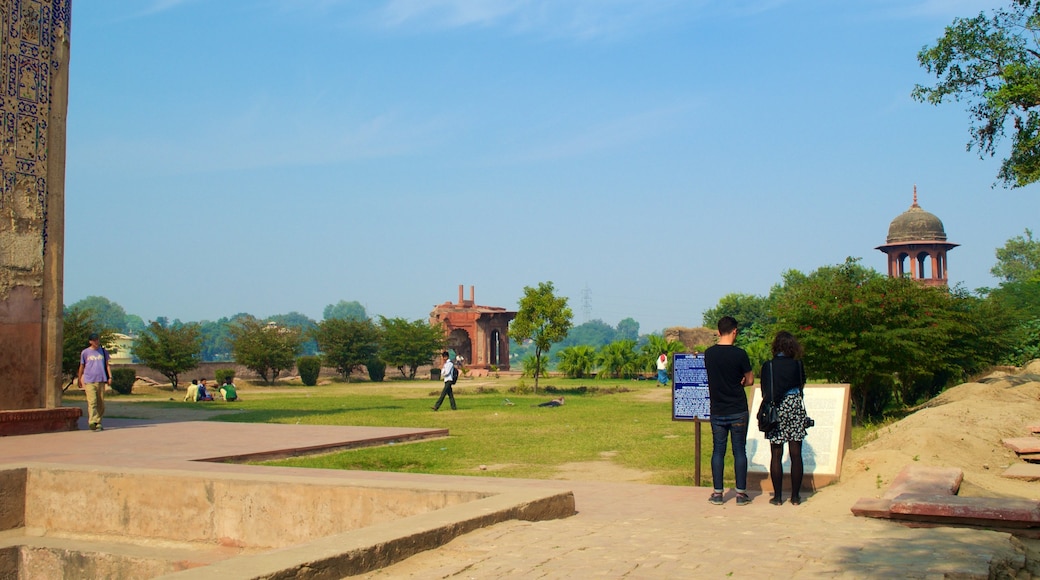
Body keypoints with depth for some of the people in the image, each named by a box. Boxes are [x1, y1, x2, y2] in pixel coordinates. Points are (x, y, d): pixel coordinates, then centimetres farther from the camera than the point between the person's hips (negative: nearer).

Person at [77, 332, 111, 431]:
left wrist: (110, 377, 4)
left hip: (101, 381, 3)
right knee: (92, 402, -14)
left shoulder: (103, 351, 14)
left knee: (101, 403, 4)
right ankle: (93, 423, -22)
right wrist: (80, 380, 17)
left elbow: (107, 365, 16)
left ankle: (98, 422, 11)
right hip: (89, 381, -3)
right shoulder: (85, 352, 7)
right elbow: (81, 367, 15)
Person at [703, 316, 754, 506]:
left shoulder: (709, 353, 0)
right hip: (738, 411, -3)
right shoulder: (739, 353, -11)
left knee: (718, 451, 8)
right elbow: (750, 380, -2)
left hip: (717, 411, 3)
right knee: (739, 451, 5)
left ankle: (717, 493, 10)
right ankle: (741, 493, 7)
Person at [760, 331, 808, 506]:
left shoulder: (768, 366, -4)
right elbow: (801, 387, 12)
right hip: (795, 408, 1)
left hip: (775, 411, -1)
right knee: (796, 455, 5)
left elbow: (765, 394, -2)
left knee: (776, 455, 3)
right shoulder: (797, 365, 0)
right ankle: (795, 496, 9)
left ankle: (778, 496, 5)